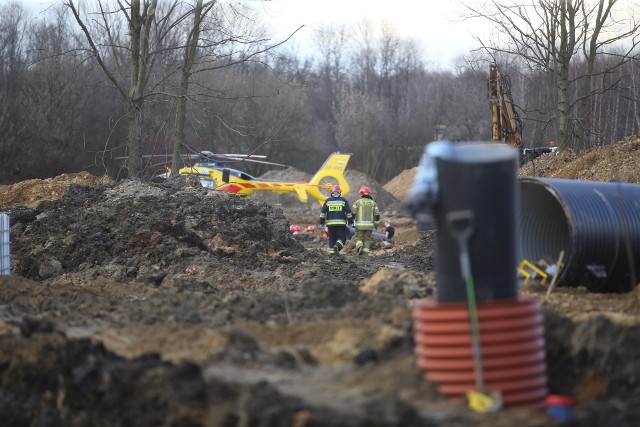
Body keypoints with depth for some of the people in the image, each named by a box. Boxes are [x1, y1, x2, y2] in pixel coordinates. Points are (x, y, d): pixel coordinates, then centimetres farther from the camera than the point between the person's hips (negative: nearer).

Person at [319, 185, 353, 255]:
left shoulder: (327, 201, 6)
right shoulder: (343, 201, 2)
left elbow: (322, 212, 4)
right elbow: (348, 212, 1)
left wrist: (322, 223, 9)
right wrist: (350, 222, 6)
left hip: (330, 223, 2)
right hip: (341, 223, -2)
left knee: (332, 238, 9)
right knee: (342, 238, 3)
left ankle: (332, 251, 4)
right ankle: (337, 246, -23)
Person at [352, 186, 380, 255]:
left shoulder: (357, 202, -1)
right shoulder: (373, 203, 5)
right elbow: (377, 215, 3)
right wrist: (376, 224, 13)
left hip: (360, 225, -2)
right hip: (369, 225, 2)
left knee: (359, 239, 7)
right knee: (367, 239, 9)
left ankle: (360, 247, -22)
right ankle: (365, 253, 0)